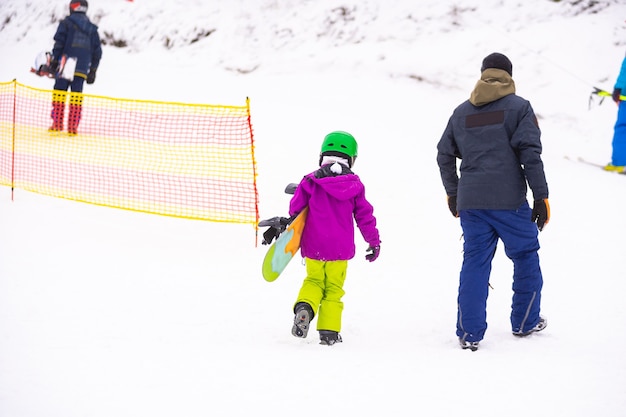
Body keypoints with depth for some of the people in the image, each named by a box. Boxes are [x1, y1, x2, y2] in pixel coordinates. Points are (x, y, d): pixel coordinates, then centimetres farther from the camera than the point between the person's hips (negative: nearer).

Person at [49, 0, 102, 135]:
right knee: (76, 96, 3)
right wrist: (93, 70, 20)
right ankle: (73, 126, -3)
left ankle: (57, 123, -7)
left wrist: (54, 60, -2)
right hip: (82, 69, 3)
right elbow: (97, 51, 16)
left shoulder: (66, 23, 4)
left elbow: (59, 42, -6)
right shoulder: (92, 28, 17)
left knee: (59, 92, 0)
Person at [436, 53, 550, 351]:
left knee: (475, 262, 6)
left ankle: (469, 333, 0)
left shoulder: (462, 111, 13)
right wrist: (541, 197, -6)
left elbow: (444, 155, 15)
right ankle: (525, 322, 23)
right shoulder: (519, 107, -1)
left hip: (470, 203, 4)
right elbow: (530, 153, -9)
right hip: (509, 200, -4)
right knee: (525, 257, 14)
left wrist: (452, 192, 27)